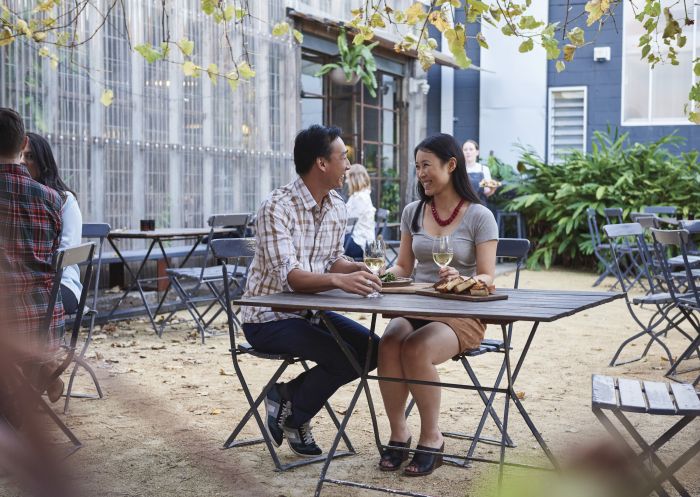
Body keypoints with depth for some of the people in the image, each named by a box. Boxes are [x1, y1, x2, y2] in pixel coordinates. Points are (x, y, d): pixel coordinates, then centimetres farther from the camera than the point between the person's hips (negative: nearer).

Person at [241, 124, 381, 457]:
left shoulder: (337, 207, 3)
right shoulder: (276, 207, -22)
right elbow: (290, 277, -32)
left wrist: (358, 268, -10)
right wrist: (339, 280, -48)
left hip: (309, 311, 8)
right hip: (269, 318, -8)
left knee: (371, 349, -4)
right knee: (342, 357, -24)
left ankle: (288, 396, 7)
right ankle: (292, 415, 2)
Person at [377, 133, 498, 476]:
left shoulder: (479, 217, -3)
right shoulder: (413, 212, 12)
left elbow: (487, 278, -7)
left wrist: (460, 281, -28)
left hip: (461, 314, -4)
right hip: (414, 308, 4)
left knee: (416, 350, -34)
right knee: (388, 343, -30)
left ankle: (431, 438, -13)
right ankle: (398, 434, -14)